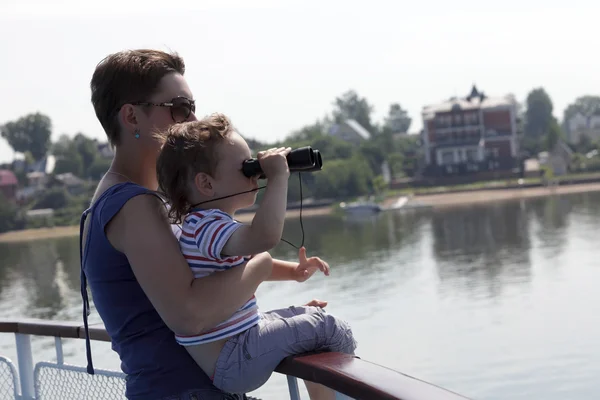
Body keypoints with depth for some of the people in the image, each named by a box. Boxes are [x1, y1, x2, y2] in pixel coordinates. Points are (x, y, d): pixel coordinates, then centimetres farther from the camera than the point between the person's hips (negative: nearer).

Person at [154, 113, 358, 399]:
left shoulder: (205, 225, 11)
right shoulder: (207, 226, -24)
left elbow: (251, 264, 27)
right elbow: (265, 236, -44)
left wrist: (294, 271, 10)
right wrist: (278, 176, -32)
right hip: (230, 363, -11)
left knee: (310, 315, 25)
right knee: (329, 328, -5)